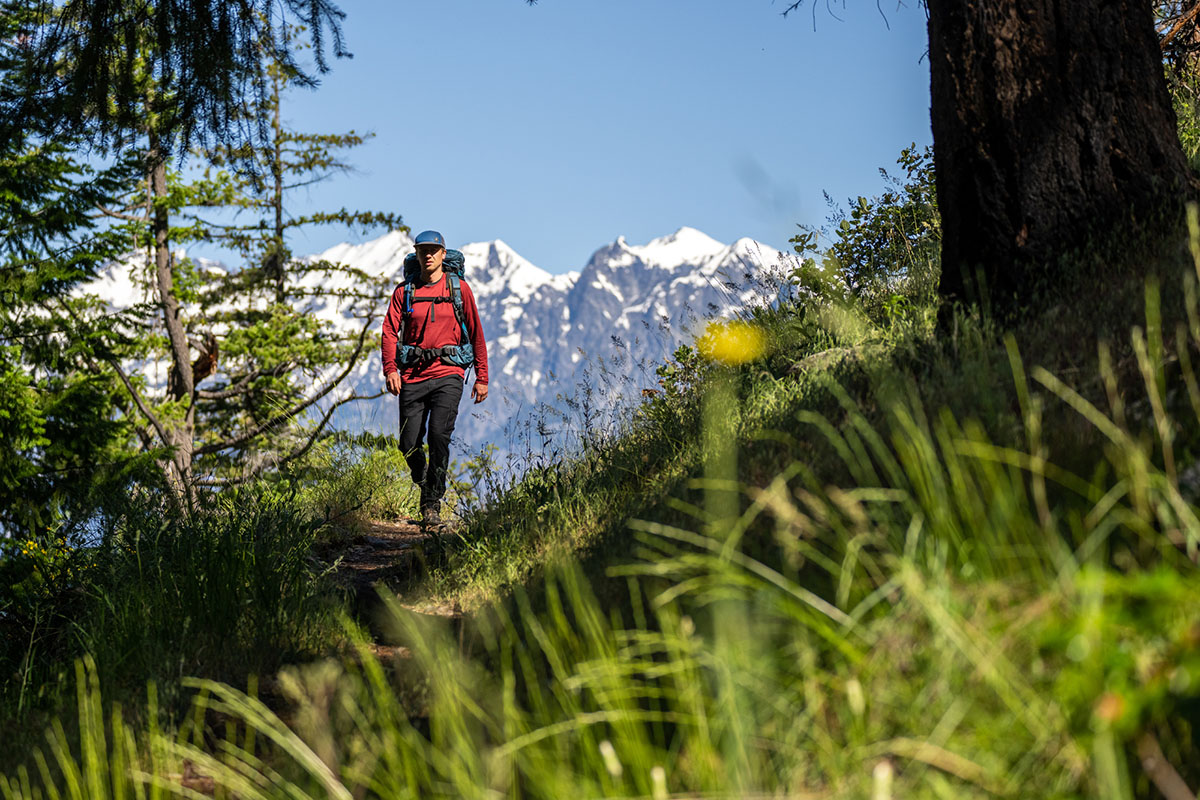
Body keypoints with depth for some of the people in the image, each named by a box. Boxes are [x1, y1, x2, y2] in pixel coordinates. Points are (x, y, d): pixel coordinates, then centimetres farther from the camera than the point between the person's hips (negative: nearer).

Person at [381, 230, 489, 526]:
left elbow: (476, 332, 8)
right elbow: (389, 331, 2)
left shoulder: (458, 288, 6)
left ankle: (433, 502, -9)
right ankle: (425, 485, 31)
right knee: (409, 445, 0)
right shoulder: (404, 291, 8)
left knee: (439, 434, -21)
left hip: (448, 374, -2)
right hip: (413, 375, 2)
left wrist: (482, 377, 6)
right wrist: (390, 369, -13)